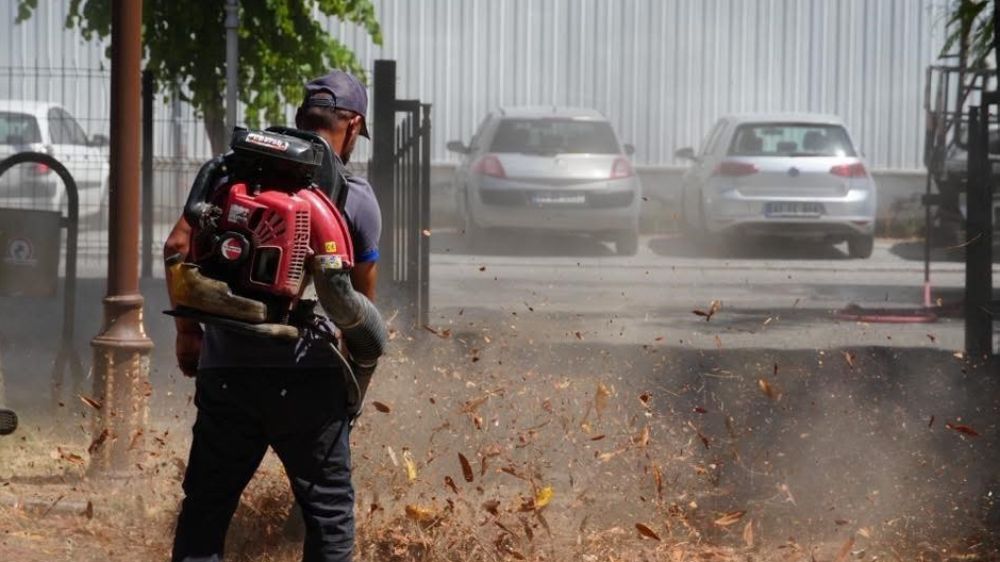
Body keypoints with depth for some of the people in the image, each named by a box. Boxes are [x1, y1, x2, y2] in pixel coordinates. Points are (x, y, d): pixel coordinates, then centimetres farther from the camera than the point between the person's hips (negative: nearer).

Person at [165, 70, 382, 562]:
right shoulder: (356, 197, -2)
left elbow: (178, 246, 1)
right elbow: (362, 300, 5)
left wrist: (187, 331, 11)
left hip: (225, 369, 3)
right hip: (307, 377, -2)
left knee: (205, 506, 10)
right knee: (328, 508, 8)